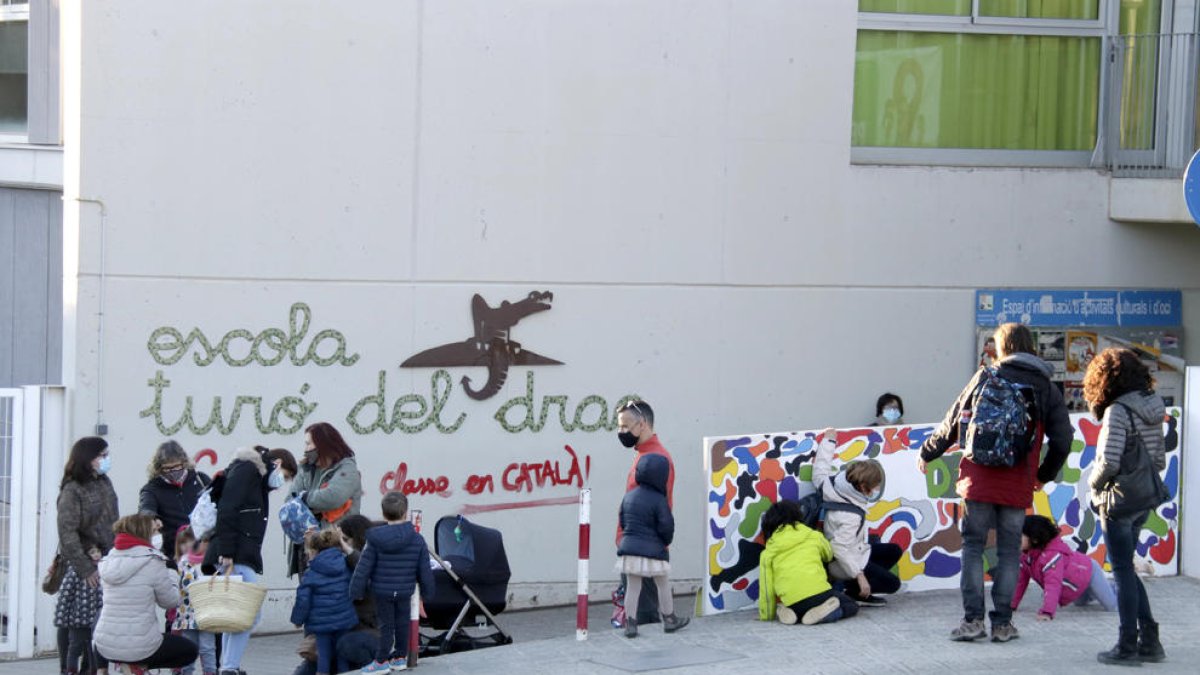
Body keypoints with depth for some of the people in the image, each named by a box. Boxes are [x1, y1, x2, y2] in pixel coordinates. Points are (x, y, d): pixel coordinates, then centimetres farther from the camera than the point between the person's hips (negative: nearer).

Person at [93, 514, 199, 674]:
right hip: (139, 647, -7)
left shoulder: (109, 560, 5)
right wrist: (173, 577, 17)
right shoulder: (152, 561, -12)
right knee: (190, 650, 21)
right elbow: (170, 601, -1)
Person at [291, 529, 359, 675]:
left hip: (321, 622, -3)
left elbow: (303, 600, -8)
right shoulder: (346, 566, 2)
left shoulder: (311, 574, -9)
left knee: (323, 653, 4)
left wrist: (297, 619, 4)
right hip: (344, 619, 3)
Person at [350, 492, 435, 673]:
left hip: (382, 590, -2)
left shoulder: (376, 540, -12)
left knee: (386, 625, 7)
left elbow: (364, 568, -9)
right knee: (402, 623, 16)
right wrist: (427, 591, 13)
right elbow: (425, 570, -1)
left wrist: (357, 590, 1)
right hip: (405, 591, 2)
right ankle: (400, 657, 27)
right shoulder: (417, 540, -7)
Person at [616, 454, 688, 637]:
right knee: (663, 585, 12)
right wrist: (666, 541, 7)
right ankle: (669, 620, 24)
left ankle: (630, 624, 5)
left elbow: (623, 521, 12)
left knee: (632, 587, 9)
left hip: (629, 548, 5)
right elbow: (667, 526, -13)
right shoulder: (658, 500, -14)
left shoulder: (629, 496, 6)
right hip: (652, 550, -5)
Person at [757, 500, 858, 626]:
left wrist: (766, 616, 22)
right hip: (819, 594, -2)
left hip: (793, 605, 2)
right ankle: (822, 612, -6)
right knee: (851, 606, 23)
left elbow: (766, 587, 10)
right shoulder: (813, 537, 14)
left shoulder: (768, 553, 12)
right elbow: (829, 555, 34)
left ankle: (789, 613, 3)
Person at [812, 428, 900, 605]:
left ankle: (861, 593, 11)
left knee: (894, 551, 18)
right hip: (843, 564, -10)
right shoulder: (852, 516, -34)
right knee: (892, 583, -11)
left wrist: (828, 441, 15)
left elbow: (820, 473, 5)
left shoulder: (833, 483, -15)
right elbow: (840, 548, -38)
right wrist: (860, 576, -34)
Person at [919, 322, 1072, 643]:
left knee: (973, 545, 7)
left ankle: (972, 618, 1)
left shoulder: (985, 378, 1)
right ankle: (1002, 623, 8)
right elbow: (1062, 441, 5)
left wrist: (927, 454, 19)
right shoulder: (1046, 389, 6)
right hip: (1018, 485, 1)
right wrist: (1045, 475, 22)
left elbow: (952, 423, 5)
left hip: (979, 480, -1)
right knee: (1009, 550, 9)